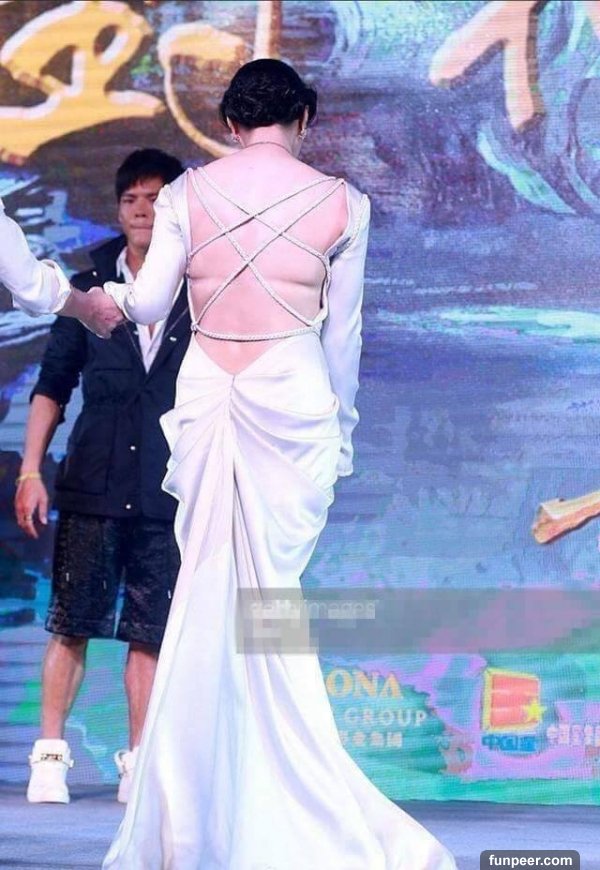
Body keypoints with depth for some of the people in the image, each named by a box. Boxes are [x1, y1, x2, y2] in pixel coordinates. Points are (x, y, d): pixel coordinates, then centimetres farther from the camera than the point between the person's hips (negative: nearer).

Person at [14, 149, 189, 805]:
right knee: (72, 623, 0)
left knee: (150, 631, 1)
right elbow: (53, 384, 10)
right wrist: (31, 469, 2)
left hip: (169, 493, -1)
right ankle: (50, 755, 5)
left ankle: (137, 764, 7)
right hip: (92, 486, 1)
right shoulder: (90, 288, 8)